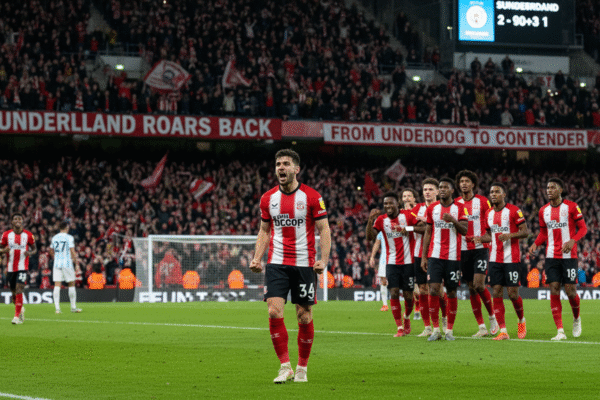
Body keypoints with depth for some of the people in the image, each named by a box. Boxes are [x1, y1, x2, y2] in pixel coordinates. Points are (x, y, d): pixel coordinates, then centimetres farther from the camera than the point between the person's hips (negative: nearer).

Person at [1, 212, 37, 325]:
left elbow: (34, 249, 10)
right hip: (10, 268, 3)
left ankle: (17, 316, -15)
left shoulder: (28, 235, -1)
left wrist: (30, 253, -13)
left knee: (19, 290, -17)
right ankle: (20, 309, 39)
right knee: (14, 292, 11)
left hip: (23, 268, -3)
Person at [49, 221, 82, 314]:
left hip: (57, 264, 4)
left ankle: (57, 307, -8)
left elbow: (51, 252, 18)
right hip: (67, 264, -4)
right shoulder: (69, 238, -6)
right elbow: (72, 252, -11)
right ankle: (73, 307, 12)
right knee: (71, 284, 8)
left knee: (57, 285, 0)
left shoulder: (54, 238, 9)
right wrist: (75, 260, 1)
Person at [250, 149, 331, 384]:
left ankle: (302, 368, 16)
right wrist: (257, 258, 3)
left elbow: (324, 230, -1)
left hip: (304, 265, -2)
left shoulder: (312, 197, -3)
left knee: (304, 317, 2)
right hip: (276, 264, 2)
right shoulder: (268, 198, 7)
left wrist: (324, 259, -14)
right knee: (274, 312, -12)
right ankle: (285, 366, -3)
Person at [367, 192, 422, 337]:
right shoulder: (381, 220, 0)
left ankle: (407, 317, 34)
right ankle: (399, 328, -2)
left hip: (408, 262, -1)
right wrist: (370, 220, -23)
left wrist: (408, 228, -21)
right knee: (394, 293, -9)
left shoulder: (407, 215, -4)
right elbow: (370, 237, -10)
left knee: (408, 295, 2)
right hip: (392, 263, 1)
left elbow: (424, 228, -8)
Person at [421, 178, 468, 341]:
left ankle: (450, 330, 10)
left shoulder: (460, 208, 2)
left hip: (453, 256, -1)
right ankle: (435, 329, -5)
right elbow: (427, 233, 12)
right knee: (433, 289, -11)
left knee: (451, 292, 2)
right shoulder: (432, 208, 9)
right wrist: (424, 256, 7)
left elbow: (464, 231, -4)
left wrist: (453, 220, -23)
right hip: (435, 255, 1)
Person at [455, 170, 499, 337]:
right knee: (471, 288, 3)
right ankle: (482, 327, 8)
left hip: (480, 249, -4)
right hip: (463, 250, 4)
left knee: (479, 285, -15)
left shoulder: (482, 201, 0)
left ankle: (492, 316, 6)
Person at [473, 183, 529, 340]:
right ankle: (503, 331, 0)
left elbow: (525, 232, -7)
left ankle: (521, 321, 24)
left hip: (512, 258, -5)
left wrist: (509, 235, -23)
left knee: (512, 293, -5)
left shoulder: (513, 210, -6)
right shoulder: (488, 213, 12)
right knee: (497, 293, -2)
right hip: (495, 259, 5)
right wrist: (481, 238, 0)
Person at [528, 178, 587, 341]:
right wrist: (535, 244, 0)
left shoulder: (571, 207, -4)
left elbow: (583, 228, -3)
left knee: (570, 290, -5)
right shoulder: (544, 211, 11)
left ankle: (577, 318, 26)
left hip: (569, 255, -4)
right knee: (554, 291, -5)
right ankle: (560, 331, -5)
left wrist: (572, 241, -21)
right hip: (551, 256, 4)